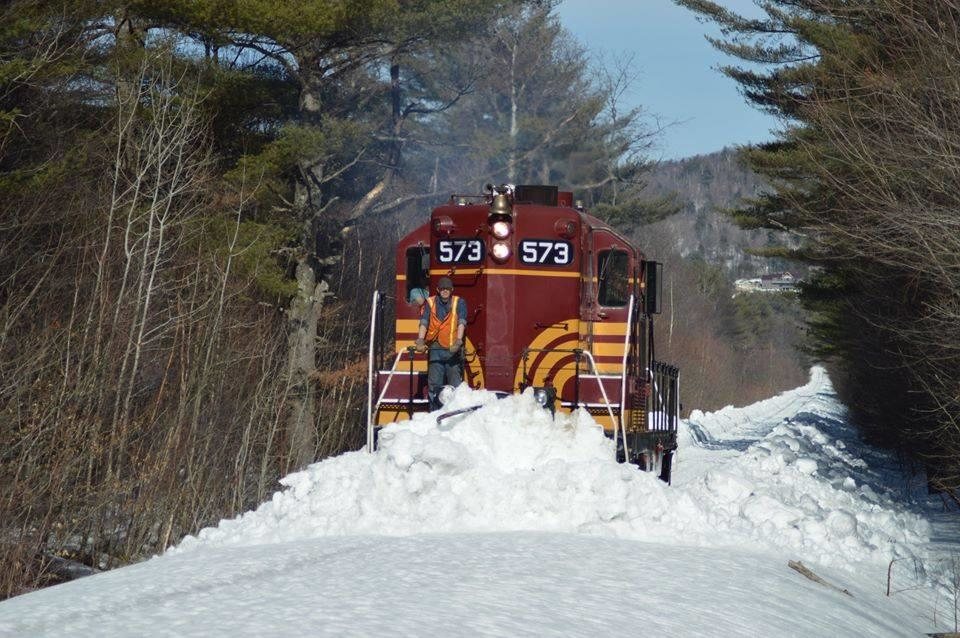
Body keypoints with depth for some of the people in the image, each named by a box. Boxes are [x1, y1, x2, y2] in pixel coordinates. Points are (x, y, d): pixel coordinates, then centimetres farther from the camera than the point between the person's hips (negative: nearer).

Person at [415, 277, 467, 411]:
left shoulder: (459, 303, 4)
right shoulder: (430, 303, 7)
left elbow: (461, 323, -8)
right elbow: (424, 323, -3)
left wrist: (458, 340, -24)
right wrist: (420, 340, -19)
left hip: (453, 349, -1)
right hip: (436, 348, 1)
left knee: (455, 384, -5)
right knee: (434, 384, 0)